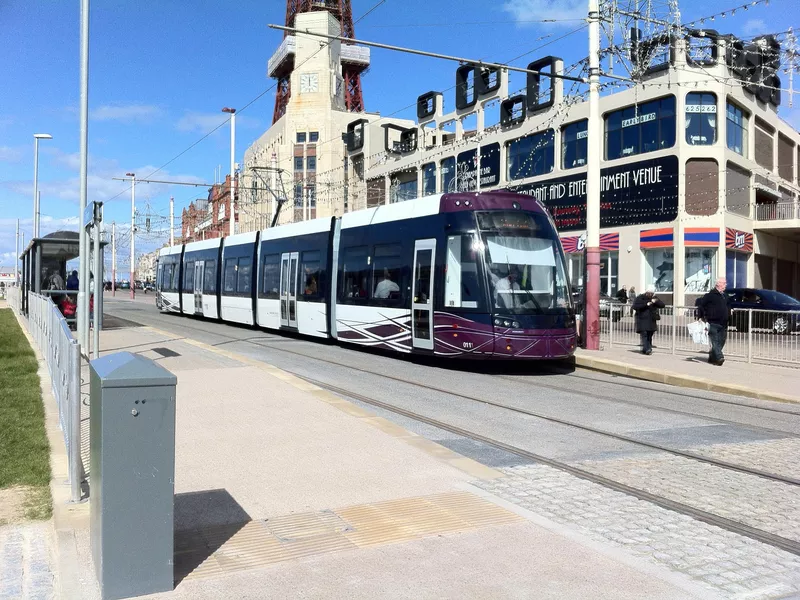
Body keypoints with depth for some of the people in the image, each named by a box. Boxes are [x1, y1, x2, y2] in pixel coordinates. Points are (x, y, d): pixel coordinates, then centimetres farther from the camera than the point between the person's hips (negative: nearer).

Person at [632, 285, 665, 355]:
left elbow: (662, 305, 5)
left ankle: (644, 349, 13)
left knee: (649, 335, 6)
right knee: (644, 335, -15)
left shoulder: (654, 298, 13)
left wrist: (656, 301, -14)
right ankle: (647, 349, -22)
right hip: (642, 320, -5)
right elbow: (635, 306, -15)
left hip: (651, 320, 5)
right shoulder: (640, 298, -1)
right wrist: (646, 304, -19)